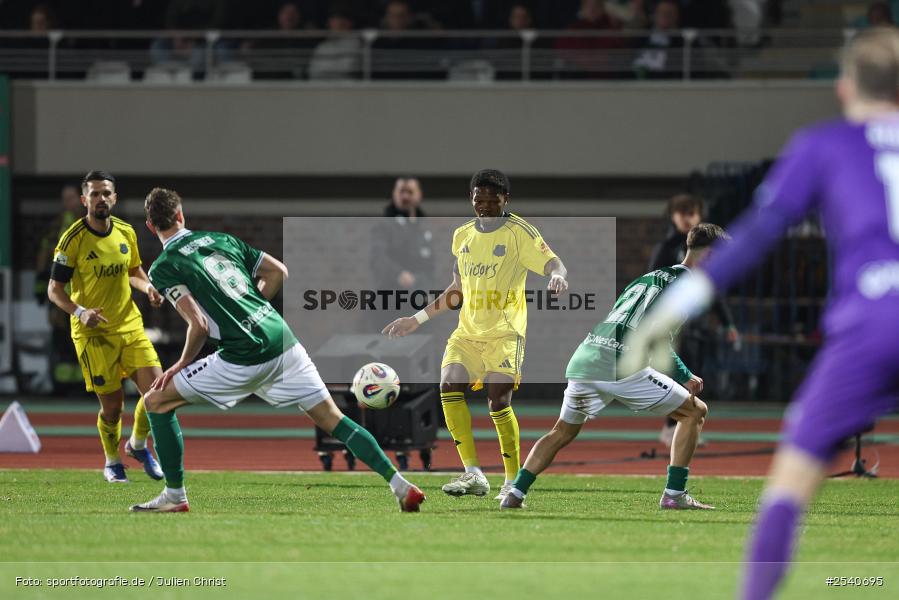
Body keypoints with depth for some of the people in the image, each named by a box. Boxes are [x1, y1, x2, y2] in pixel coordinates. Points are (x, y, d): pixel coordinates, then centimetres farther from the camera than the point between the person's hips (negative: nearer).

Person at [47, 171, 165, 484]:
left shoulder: (126, 232, 3)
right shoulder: (73, 239, -12)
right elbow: (54, 290, -9)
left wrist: (148, 288, -2)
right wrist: (80, 312, -26)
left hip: (130, 325, 4)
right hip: (93, 332, -4)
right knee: (112, 404, -3)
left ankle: (138, 444, 21)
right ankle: (112, 463, 24)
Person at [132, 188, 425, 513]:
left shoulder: (163, 268, -1)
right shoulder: (222, 239, 17)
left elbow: (199, 324, -11)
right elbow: (279, 272, 20)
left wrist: (182, 364, 4)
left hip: (243, 358, -6)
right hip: (283, 340, 6)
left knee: (157, 402, 9)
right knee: (332, 418, 11)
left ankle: (174, 495, 12)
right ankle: (400, 486, 0)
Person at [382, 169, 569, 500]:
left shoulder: (519, 232, -2)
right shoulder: (462, 236, 15)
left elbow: (553, 263, -11)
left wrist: (558, 276, -36)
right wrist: (417, 319, 24)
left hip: (505, 331, -5)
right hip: (468, 332, 5)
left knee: (499, 402, -16)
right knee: (449, 386, -16)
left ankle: (514, 481, -5)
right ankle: (473, 474, -15)